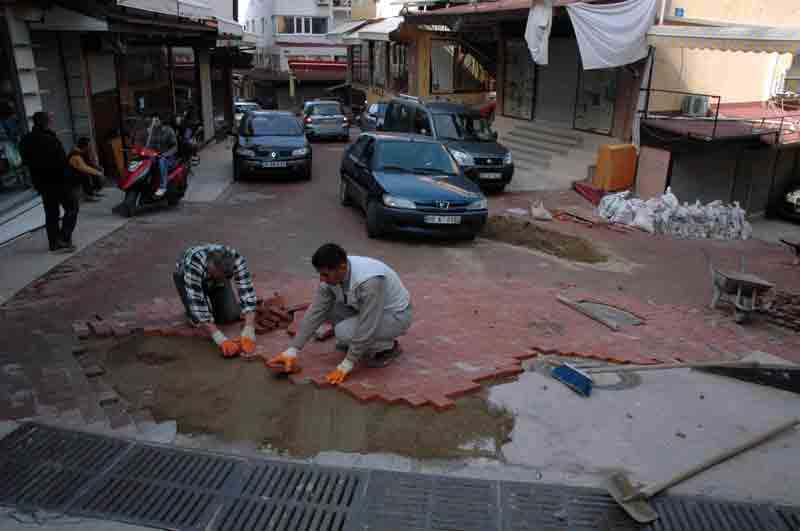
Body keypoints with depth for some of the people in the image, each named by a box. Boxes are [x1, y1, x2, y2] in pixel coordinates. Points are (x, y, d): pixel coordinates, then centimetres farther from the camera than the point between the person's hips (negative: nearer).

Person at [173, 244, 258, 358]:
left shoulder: (237, 259, -38)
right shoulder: (193, 264, -45)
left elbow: (247, 293, -42)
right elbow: (197, 306, -47)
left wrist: (249, 332, -53)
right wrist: (221, 340, -55)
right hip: (185, 275, -2)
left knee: (231, 316, -13)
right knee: (197, 316, -23)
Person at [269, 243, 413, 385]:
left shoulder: (369, 280, -38)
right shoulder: (332, 273, -15)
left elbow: (367, 327, -33)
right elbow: (316, 312, -11)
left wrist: (347, 365, -25)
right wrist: (292, 350, -13)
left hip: (395, 316, -7)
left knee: (344, 332, -27)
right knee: (325, 307, -7)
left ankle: (388, 347, -2)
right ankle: (357, 341, 12)